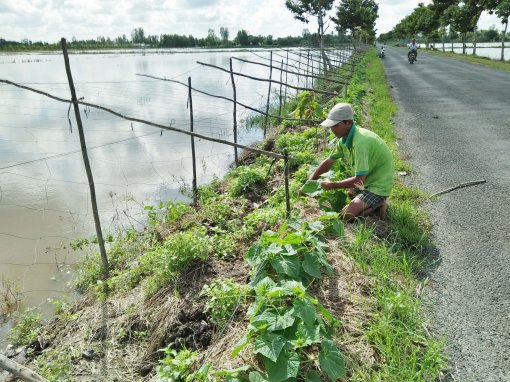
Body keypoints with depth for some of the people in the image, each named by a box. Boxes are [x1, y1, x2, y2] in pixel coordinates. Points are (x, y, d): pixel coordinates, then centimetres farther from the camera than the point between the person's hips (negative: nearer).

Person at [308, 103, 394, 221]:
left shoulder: (360, 142, -31)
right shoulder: (346, 138, -4)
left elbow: (360, 179, -32)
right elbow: (329, 162, 7)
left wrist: (332, 185, -21)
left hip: (379, 186, -9)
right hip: (367, 180, 9)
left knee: (346, 215, -17)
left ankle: (378, 205, 2)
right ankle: (374, 202, 17)